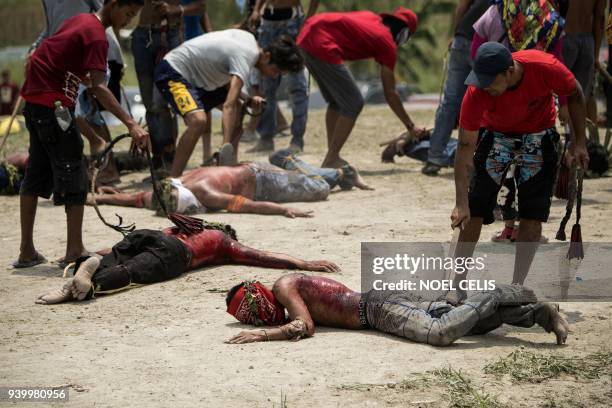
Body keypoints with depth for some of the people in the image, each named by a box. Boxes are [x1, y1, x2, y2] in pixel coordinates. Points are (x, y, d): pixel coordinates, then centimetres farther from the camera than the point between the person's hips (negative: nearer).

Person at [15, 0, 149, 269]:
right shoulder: (96, 36, -15)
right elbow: (99, 88, -27)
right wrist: (131, 125, -35)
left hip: (35, 100, 10)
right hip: (53, 104, -10)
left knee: (37, 174, 13)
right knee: (73, 175, -5)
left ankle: (27, 252, 16)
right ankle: (75, 252, -6)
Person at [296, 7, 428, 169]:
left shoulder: (371, 17, 24)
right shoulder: (388, 44, 6)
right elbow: (390, 93, 9)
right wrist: (410, 126, 17)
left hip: (305, 37, 9)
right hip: (322, 46, -9)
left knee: (336, 101, 20)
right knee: (353, 104, 1)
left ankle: (332, 157, 21)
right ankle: (331, 161, 1)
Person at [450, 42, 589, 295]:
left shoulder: (545, 68, -33)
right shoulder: (477, 93, -32)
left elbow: (574, 94, -9)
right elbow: (465, 147, -27)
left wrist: (580, 142, -9)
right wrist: (461, 204, -31)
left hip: (539, 137, 1)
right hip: (495, 136, 0)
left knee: (532, 216, -5)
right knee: (473, 212, -7)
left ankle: (516, 287, 3)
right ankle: (457, 285, 3)